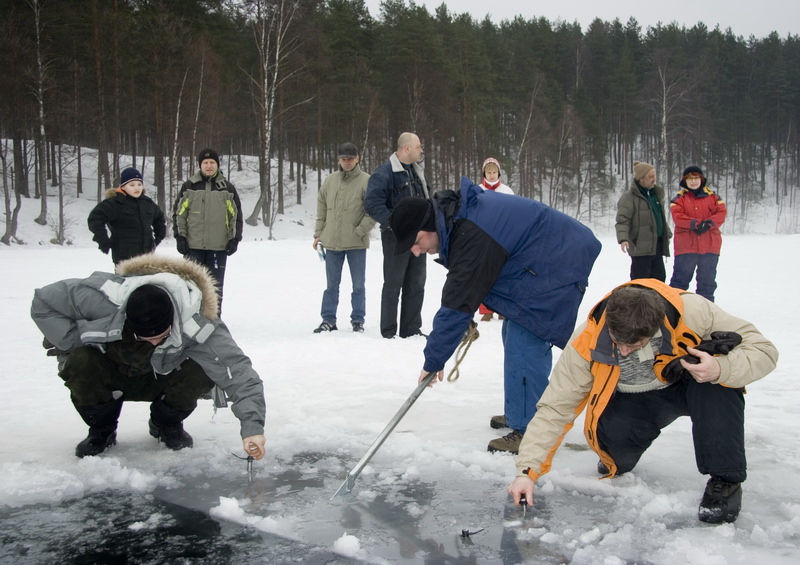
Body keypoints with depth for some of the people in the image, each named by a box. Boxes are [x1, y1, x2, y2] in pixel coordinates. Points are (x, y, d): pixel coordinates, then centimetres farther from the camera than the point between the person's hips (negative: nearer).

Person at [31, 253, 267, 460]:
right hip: (108, 373, 0)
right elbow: (43, 301, -19)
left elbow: (237, 370, -40)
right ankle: (101, 429, -2)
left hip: (159, 380, 0)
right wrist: (72, 340, -27)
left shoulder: (197, 324, -35)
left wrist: (252, 426, -50)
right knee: (80, 363, -33)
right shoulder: (103, 298, -34)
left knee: (203, 369, -30)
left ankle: (167, 424, 2)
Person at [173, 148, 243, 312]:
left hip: (219, 247, 1)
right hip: (193, 246, 0)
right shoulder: (189, 186, 5)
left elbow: (236, 215, 9)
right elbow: (178, 213, 7)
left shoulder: (227, 188, 6)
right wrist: (180, 237, 0)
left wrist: (234, 239, 1)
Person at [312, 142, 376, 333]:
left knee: (358, 285, 6)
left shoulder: (366, 181, -6)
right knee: (332, 284, 10)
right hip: (332, 242, 3)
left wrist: (360, 231, -14)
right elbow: (321, 208, 14)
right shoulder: (330, 181, 7)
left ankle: (358, 320, 18)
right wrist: (318, 233, 9)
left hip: (356, 243, -3)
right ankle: (328, 320, 17)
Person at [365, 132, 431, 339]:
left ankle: (412, 329, 20)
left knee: (416, 284, 11)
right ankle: (389, 332, 8)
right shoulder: (384, 173, -12)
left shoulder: (417, 171, 14)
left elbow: (426, 200, 24)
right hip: (396, 237, -8)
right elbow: (372, 203, -20)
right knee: (393, 285, 0)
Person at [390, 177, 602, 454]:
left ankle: (529, 432, -5)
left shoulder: (472, 237, -31)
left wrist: (433, 360, -18)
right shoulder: (458, 214, -1)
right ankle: (521, 412, 31)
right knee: (516, 338, 18)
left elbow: (458, 304, -26)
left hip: (556, 267, -11)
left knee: (524, 347, -13)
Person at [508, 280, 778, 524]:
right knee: (610, 431, -31)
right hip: (635, 401, 1)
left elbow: (762, 348, -22)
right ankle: (619, 461, 7)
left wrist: (721, 369, -43)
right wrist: (527, 470, -29)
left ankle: (725, 479, -17)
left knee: (719, 381, -34)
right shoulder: (587, 343, -27)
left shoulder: (690, 312, -31)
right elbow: (554, 409, -22)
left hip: (692, 388, 0)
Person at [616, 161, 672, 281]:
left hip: (657, 245, 8)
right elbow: (622, 221, -16)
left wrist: (667, 234, 28)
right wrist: (623, 238, -30)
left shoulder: (656, 194, 17)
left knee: (659, 277, 12)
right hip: (641, 247, -8)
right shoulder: (629, 197, -10)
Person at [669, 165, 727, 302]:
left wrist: (709, 223, -18)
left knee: (707, 280, 11)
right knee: (681, 278, 1)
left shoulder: (712, 196, 9)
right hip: (686, 245, -2)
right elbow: (677, 216, -11)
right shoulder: (680, 198, 3)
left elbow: (722, 212, -1)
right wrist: (695, 223, -23)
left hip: (710, 245, 3)